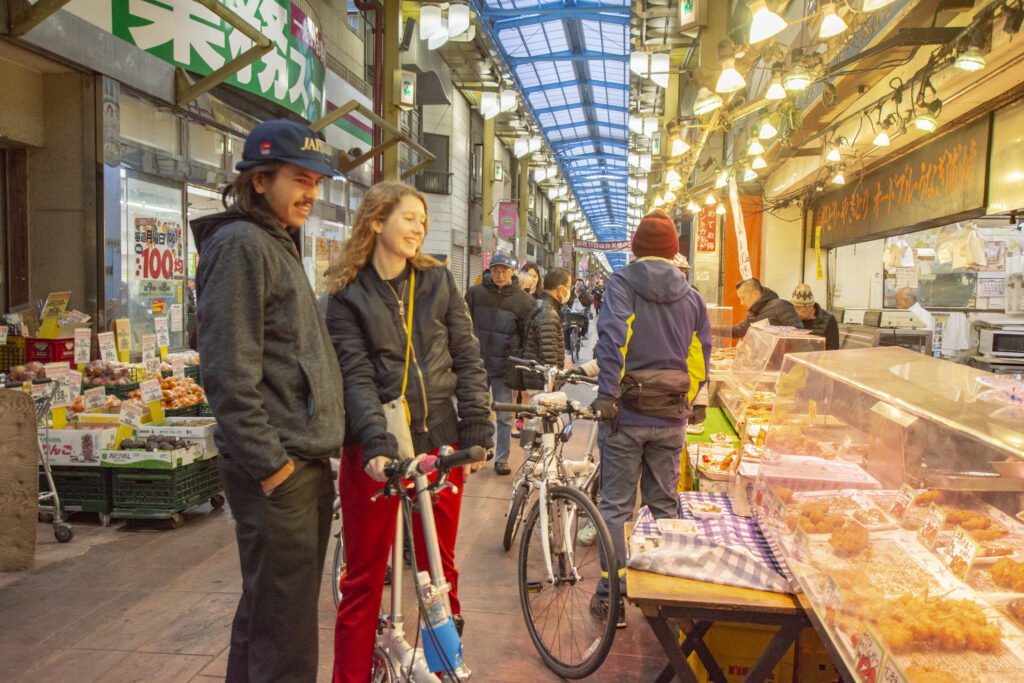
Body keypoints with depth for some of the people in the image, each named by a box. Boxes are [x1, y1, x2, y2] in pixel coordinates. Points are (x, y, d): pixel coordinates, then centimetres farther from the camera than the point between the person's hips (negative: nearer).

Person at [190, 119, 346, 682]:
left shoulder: (279, 245, 19)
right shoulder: (239, 244, -11)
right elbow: (228, 373, -19)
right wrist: (269, 461, -19)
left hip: (307, 461, 10)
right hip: (276, 469, -10)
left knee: (269, 609, 20)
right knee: (285, 622, -2)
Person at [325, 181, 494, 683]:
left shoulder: (438, 281, 8)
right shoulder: (347, 295, 0)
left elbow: (467, 359, 5)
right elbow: (356, 375, -10)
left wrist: (477, 433, -3)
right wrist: (377, 444, -22)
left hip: (439, 440, 3)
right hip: (375, 446, -2)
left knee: (440, 568, 12)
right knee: (364, 576, 7)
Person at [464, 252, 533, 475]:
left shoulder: (522, 299, 0)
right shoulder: (475, 292, 2)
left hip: (504, 364, -1)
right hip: (477, 363, 1)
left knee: (504, 415, 1)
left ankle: (502, 459, 13)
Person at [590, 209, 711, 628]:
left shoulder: (621, 283, -4)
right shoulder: (691, 296, 8)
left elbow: (612, 337, -19)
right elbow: (701, 357, 8)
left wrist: (607, 393, -20)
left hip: (626, 414, -3)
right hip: (671, 419, 4)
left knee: (616, 507, 5)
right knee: (664, 506, 15)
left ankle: (612, 597, 10)